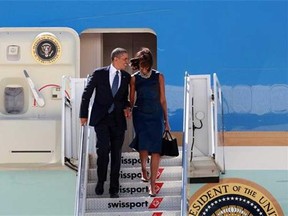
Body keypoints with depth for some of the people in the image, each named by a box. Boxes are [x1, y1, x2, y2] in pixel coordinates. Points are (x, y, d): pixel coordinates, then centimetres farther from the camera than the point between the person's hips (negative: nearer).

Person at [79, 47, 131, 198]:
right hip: (101, 118, -3)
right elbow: (86, 94, 3)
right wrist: (83, 115, 1)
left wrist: (126, 107, -2)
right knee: (103, 148, -18)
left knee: (116, 154, 4)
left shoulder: (126, 77, 8)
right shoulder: (99, 73, -2)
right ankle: (100, 182, 3)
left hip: (118, 119, 3)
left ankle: (114, 189, 13)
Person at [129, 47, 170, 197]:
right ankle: (143, 170, 27)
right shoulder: (134, 78, 3)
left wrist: (166, 120, 7)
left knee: (155, 150, -7)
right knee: (143, 146, -6)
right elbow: (131, 100, 8)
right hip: (140, 115, 0)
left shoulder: (158, 77, 2)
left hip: (156, 115, 0)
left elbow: (162, 100, 5)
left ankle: (152, 184, -3)